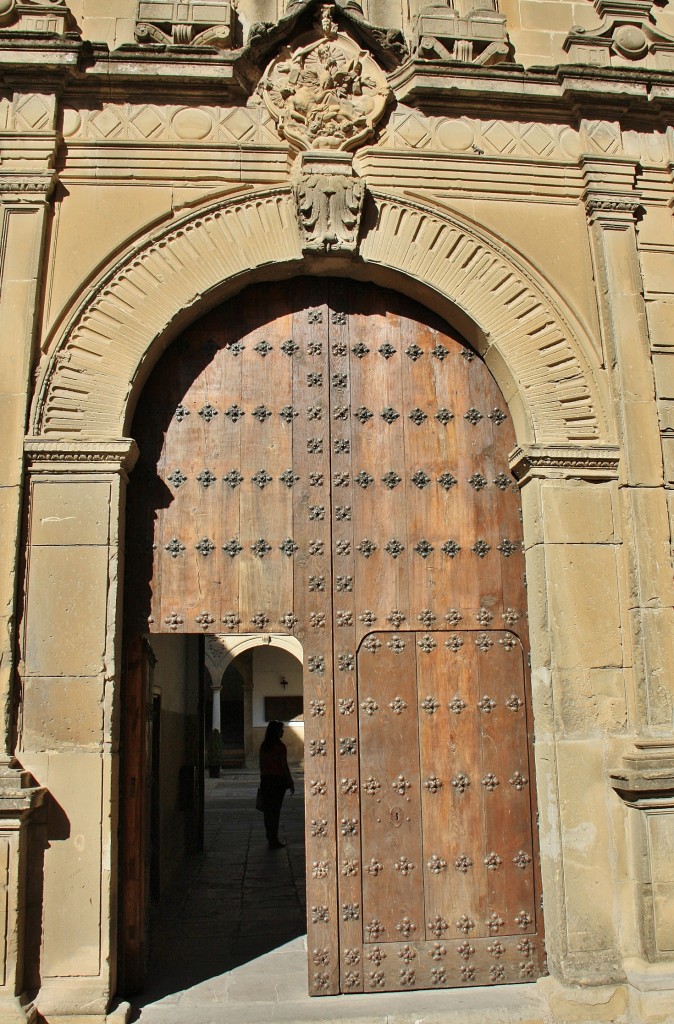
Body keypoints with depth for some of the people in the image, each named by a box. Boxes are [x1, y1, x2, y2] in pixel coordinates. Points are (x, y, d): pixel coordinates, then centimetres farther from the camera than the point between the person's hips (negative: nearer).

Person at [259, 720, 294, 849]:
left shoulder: (264, 746, 5)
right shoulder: (280, 746, -13)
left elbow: (261, 765, 10)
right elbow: (284, 766, -13)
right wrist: (291, 783, -6)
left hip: (265, 779, 6)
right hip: (278, 779, -6)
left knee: (268, 809, 13)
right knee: (275, 810, -2)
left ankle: (270, 837, 24)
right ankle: (274, 841, 1)